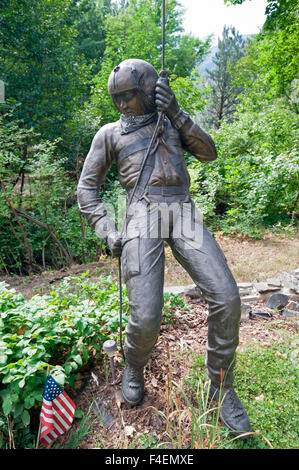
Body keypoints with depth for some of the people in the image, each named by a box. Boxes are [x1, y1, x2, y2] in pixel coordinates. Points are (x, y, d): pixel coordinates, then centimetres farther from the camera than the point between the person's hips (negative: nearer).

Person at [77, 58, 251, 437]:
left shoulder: (171, 122, 26)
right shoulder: (110, 133, 18)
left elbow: (209, 153, 13)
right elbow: (87, 187, 13)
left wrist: (178, 115, 1)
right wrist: (106, 231, -2)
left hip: (182, 211, 3)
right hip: (142, 214, -2)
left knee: (226, 299, -13)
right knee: (145, 318, -15)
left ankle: (221, 388, 11)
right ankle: (134, 368, 23)